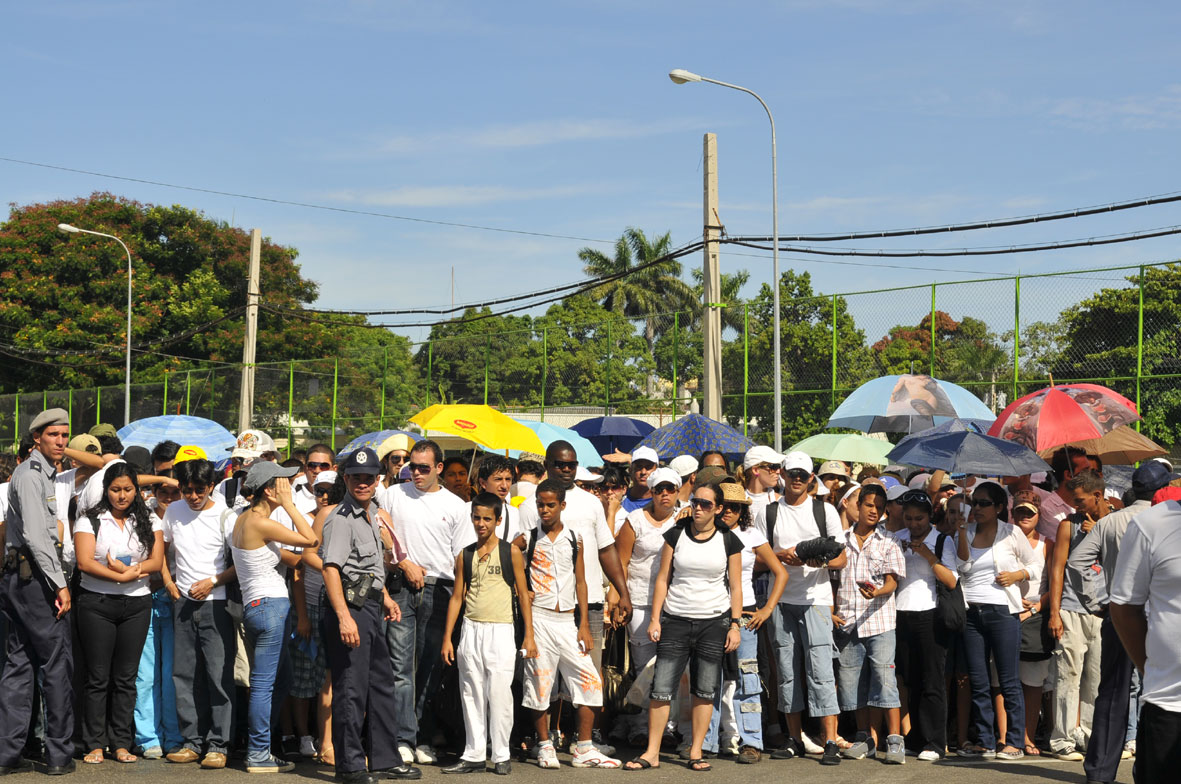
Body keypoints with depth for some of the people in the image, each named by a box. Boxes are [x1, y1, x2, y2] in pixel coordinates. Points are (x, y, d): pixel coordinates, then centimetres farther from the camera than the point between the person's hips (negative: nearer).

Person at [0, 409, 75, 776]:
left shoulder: (42, 473, 19)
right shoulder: (31, 474, -11)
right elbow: (35, 535, -19)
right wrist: (59, 583, -20)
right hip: (35, 576, -10)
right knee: (58, 663, -4)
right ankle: (59, 755, 0)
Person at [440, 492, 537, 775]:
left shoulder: (511, 552, 1)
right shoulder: (465, 555, 9)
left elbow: (522, 594, 2)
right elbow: (457, 597, 11)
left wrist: (529, 635, -3)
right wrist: (447, 638, 6)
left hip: (500, 631, -3)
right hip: (470, 631, 3)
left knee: (499, 694, -4)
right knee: (472, 695, 5)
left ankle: (501, 756, 5)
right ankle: (474, 756, 11)